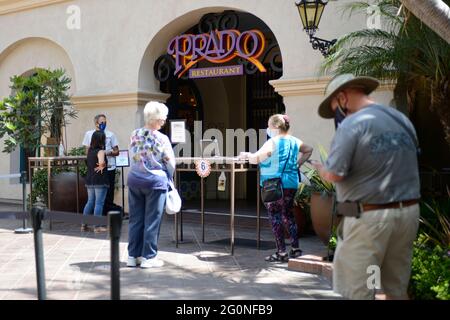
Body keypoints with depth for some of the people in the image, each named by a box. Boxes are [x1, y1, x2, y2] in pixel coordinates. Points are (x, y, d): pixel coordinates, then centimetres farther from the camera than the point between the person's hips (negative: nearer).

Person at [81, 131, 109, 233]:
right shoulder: (100, 151, -14)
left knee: (90, 202, 16)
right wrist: (102, 166, -13)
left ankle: (84, 225, 17)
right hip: (100, 181, -7)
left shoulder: (90, 150, 9)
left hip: (90, 181, 8)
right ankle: (97, 226, 0)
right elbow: (101, 162, -34)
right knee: (99, 203, -2)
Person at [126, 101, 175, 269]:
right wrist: (168, 178, 12)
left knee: (135, 218, 11)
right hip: (155, 181, -5)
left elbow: (132, 157, 8)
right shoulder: (162, 139, -11)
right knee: (152, 220, 4)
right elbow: (170, 163, -4)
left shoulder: (134, 135, 1)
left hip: (134, 179, 5)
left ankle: (133, 256, 17)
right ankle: (148, 257, 9)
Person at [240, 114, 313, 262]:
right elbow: (308, 150, 27)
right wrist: (298, 164, 25)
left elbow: (256, 158, -20)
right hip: (291, 184, 7)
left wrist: (246, 155, -1)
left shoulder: (273, 142, -13)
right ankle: (295, 248, 21)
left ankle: (281, 253, 1)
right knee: (288, 215, 18)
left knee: (275, 217, 0)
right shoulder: (294, 141, 10)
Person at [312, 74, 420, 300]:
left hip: (369, 217, -8)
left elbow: (334, 174, -17)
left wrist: (319, 168, 2)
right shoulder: (403, 120, 11)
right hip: (408, 212, 8)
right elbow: (406, 165, 17)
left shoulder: (352, 124, -13)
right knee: (397, 288, 18)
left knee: (355, 293, 1)